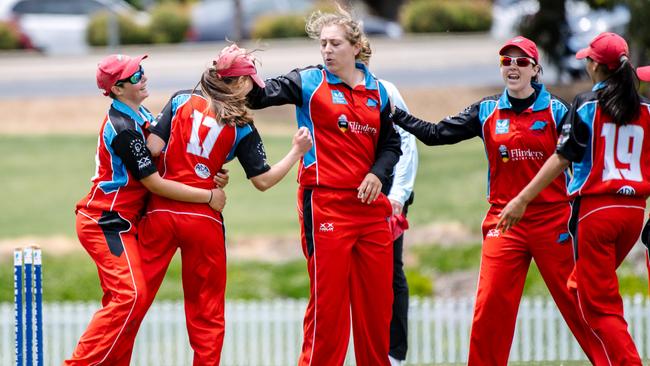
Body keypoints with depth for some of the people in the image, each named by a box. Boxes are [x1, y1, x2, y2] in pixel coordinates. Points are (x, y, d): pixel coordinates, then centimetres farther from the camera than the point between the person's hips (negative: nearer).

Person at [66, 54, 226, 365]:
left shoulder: (140, 114, 10)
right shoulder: (123, 129, -21)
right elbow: (155, 184, -19)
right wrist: (208, 196, -13)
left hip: (120, 225, 10)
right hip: (106, 224, -10)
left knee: (122, 299, 10)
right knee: (131, 296, -19)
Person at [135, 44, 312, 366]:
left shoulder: (181, 101, 3)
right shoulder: (242, 128, -1)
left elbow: (153, 147, -5)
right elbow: (263, 180, 0)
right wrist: (296, 152, 11)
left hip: (160, 212, 2)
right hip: (204, 219, -1)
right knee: (206, 311, 10)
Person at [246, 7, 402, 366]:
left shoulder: (377, 91, 11)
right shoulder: (309, 82, 1)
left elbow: (390, 143, 18)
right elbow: (263, 95, -9)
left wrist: (378, 174, 0)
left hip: (370, 207, 4)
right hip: (325, 205, -4)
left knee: (376, 299, 7)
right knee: (328, 301, -5)